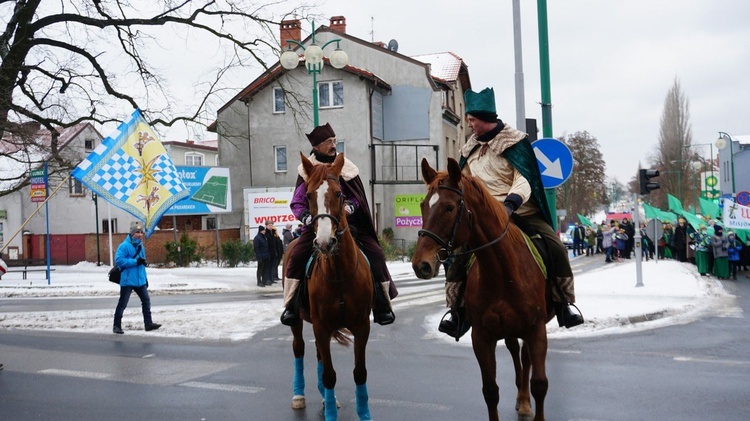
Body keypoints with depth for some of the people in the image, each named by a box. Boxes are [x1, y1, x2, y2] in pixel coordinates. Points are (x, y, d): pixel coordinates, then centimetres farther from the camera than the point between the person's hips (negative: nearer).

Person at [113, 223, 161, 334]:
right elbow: (119, 260, -21)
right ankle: (117, 325, 11)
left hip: (140, 280, 7)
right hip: (127, 280, -7)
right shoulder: (124, 246, -13)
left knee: (146, 301, 6)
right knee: (123, 303, 1)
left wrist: (145, 277, 20)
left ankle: (148, 323, 12)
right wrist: (135, 261, -23)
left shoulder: (141, 246, 14)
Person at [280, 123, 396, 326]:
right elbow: (297, 203, 0)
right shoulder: (307, 170, 1)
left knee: (375, 253, -13)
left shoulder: (346, 167, 3)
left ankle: (383, 306, 0)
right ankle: (290, 306, -7)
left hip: (347, 220, 1)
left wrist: (349, 207, -19)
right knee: (297, 256, -22)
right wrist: (308, 218, -20)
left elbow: (358, 197, 3)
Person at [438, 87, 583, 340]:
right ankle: (456, 310, -10)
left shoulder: (515, 142, -5)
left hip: (521, 211, -3)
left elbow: (524, 180, -14)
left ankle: (564, 303, -3)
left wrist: (510, 203, -31)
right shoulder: (470, 148, 10)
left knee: (556, 247, -20)